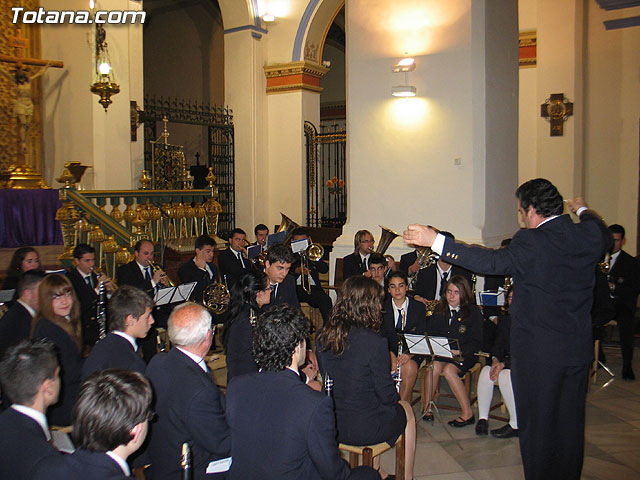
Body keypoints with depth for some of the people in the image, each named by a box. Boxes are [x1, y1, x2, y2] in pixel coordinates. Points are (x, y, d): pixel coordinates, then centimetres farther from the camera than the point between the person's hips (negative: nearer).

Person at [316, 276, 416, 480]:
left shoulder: (323, 337, -7)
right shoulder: (375, 342, -23)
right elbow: (387, 395, -14)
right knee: (406, 410, 24)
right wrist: (396, 397, 8)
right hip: (364, 429, -5)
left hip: (329, 425, 5)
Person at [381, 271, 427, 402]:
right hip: (390, 351, 1)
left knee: (410, 367, -32)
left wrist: (409, 354, -21)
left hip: (412, 353, 0)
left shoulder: (419, 307, 2)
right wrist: (391, 355, -19)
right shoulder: (383, 308, 3)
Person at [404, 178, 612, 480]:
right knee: (570, 422, 19)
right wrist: (583, 211, 43)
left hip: (538, 351, -6)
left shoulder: (532, 242, -20)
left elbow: (492, 261, -29)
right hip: (579, 347, 7)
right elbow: (605, 235, 23)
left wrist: (436, 241, -30)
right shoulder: (589, 235, 0)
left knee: (536, 423, 9)